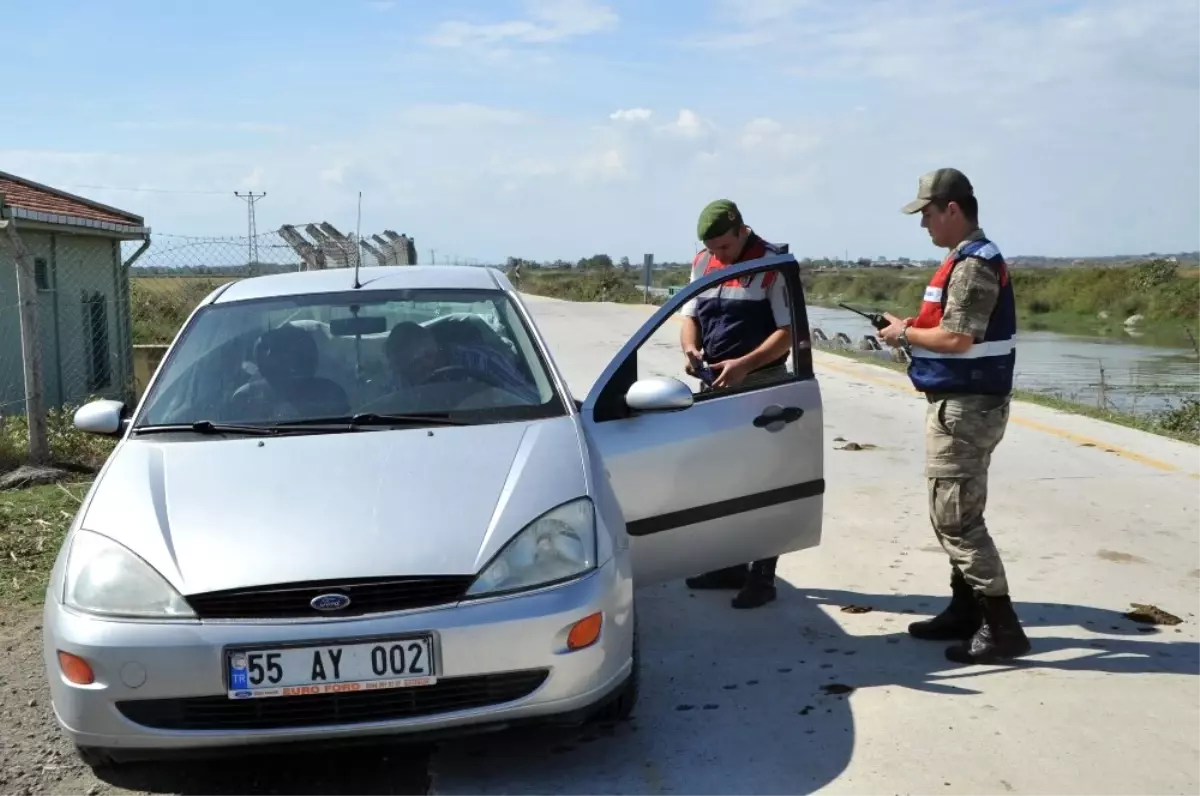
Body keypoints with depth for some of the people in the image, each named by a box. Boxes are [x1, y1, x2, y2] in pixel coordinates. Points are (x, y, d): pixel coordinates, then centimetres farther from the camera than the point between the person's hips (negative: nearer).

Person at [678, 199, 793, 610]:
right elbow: (690, 314, 13)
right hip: (715, 384, 7)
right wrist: (691, 348, -10)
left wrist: (744, 364, -26)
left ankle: (762, 576, 5)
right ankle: (729, 564, 25)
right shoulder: (702, 263, 8)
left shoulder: (773, 264, -11)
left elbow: (788, 332, -14)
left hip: (761, 386, -7)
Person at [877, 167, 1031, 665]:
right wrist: (914, 329, 6)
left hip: (964, 406, -11)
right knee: (954, 514, 16)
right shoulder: (970, 259, 15)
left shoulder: (974, 263, -18)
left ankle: (1002, 627, -4)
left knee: (955, 518, -8)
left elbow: (958, 338, -25)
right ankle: (965, 610, 25)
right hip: (962, 403, 11)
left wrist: (905, 333, -11)